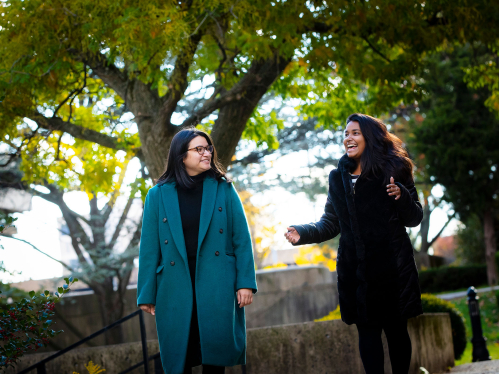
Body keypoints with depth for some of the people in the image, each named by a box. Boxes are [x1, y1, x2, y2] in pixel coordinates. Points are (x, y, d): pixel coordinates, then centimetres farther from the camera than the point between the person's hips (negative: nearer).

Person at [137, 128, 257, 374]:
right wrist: (147, 294, 2)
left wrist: (245, 282, -6)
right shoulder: (158, 195, 3)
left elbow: (241, 239, 2)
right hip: (175, 288, 0)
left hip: (217, 286, 0)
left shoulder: (224, 189, 5)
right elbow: (149, 247, 4)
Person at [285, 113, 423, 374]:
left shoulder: (393, 171, 1)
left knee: (396, 329, 1)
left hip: (392, 266, -3)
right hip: (355, 269, 3)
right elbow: (330, 224, 15)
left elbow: (414, 219, 2)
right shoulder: (338, 178, 12)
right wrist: (303, 233, -1)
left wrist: (402, 196, -17)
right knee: (367, 330, 1)